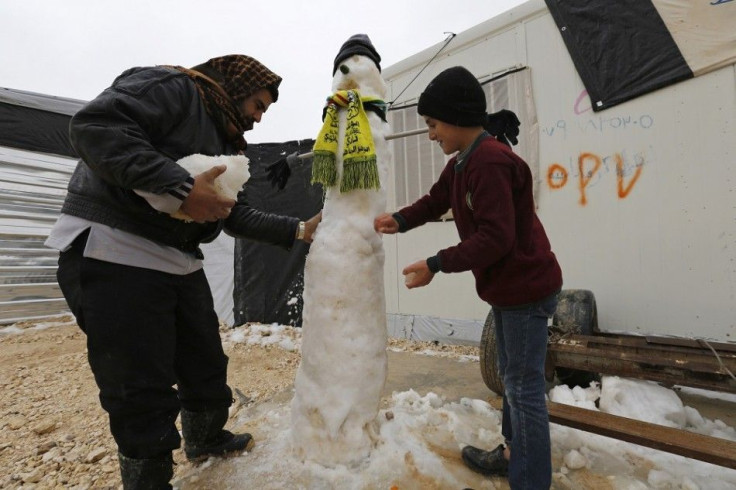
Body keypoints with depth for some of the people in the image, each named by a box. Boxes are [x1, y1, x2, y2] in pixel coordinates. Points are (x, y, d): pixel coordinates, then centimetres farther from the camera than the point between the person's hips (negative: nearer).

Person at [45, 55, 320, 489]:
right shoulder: (172, 87, -6)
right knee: (143, 389, -1)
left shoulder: (227, 145, 19)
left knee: (206, 363, 18)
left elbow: (239, 216, 16)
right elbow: (94, 125, -22)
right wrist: (180, 188, -29)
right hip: (115, 253, -9)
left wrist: (299, 230, 10)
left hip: (180, 262, 9)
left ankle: (206, 440, 43)